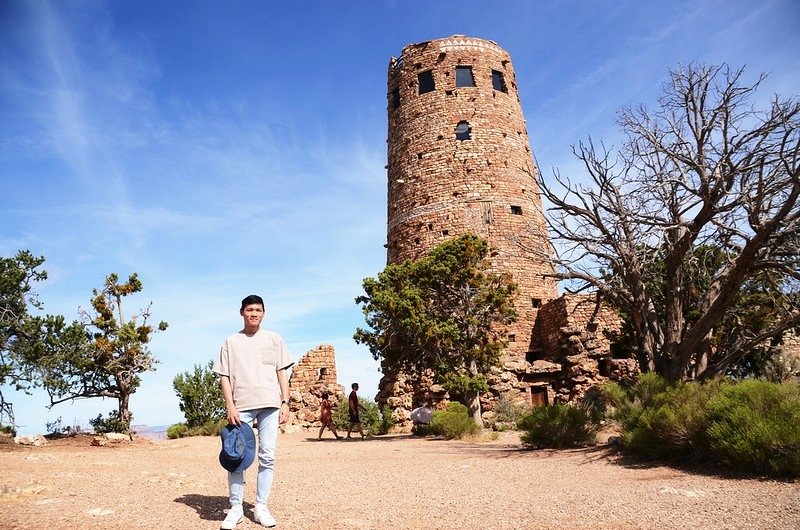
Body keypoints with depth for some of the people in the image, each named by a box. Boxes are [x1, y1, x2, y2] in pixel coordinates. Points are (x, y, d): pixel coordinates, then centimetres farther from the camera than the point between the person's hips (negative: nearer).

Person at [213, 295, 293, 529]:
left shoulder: (274, 339, 10)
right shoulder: (231, 342, 9)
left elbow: (281, 373, 10)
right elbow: (224, 376, 6)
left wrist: (285, 402, 2)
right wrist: (230, 406, -5)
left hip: (270, 404, 1)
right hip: (241, 405, 0)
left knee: (267, 456, 1)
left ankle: (261, 507, 11)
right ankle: (235, 507, 13)